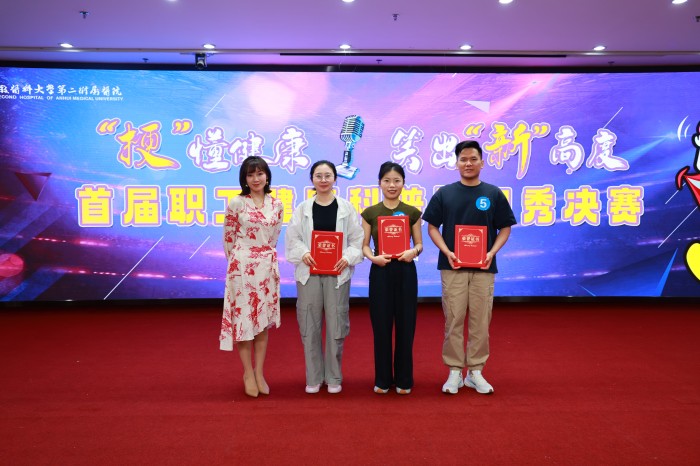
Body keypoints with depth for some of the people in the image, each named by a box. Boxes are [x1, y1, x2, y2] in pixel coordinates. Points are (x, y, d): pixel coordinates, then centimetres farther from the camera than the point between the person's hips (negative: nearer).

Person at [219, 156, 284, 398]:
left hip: (268, 266, 3)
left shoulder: (276, 204, 5)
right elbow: (228, 238, 2)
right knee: (244, 317, 3)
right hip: (242, 266, -3)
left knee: (264, 319, 8)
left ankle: (259, 373, 21)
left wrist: (265, 257, 14)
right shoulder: (236, 203, -5)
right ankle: (248, 373, 18)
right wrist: (236, 261, 9)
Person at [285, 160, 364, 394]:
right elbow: (292, 238, 4)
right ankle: (313, 377, 18)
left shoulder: (346, 208, 5)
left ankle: (334, 377, 18)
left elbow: (357, 239, 3)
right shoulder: (302, 208, 7)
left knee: (336, 325, 2)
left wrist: (348, 257, -13)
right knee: (309, 325, 4)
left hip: (337, 273, -1)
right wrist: (302, 253, -14)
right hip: (309, 272, 1)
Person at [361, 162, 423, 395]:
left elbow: (419, 244, 6)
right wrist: (373, 257, -17)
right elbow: (364, 245, 3)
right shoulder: (370, 212, 3)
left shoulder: (412, 212, 4)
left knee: (405, 325, 4)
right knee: (381, 325, 4)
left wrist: (413, 251, -16)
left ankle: (404, 379, 19)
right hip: (380, 271, 0)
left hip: (405, 271, 0)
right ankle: (382, 379, 19)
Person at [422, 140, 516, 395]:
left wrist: (492, 252, -8)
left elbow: (505, 228, 8)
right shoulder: (444, 193, 4)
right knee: (453, 321, 2)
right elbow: (432, 227, 4)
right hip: (452, 266, -1)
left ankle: (475, 371, 18)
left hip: (483, 268, 1)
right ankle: (455, 371, 14)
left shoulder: (494, 194, 6)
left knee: (481, 321, 5)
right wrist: (446, 252, -10)